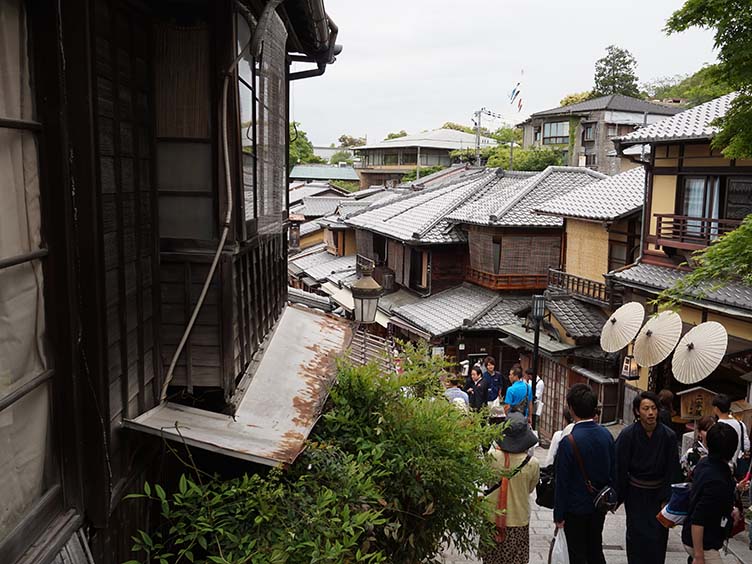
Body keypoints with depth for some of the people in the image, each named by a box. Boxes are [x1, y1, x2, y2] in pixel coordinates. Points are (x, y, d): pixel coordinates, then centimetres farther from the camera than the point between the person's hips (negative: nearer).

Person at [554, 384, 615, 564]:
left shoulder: (568, 442, -24)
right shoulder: (606, 435, -5)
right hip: (600, 508, 6)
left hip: (576, 510, -6)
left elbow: (562, 483, -18)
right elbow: (613, 472, 5)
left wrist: (559, 515, -8)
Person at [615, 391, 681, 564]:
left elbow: (672, 470, -3)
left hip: (658, 494, 1)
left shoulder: (668, 436, -10)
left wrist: (666, 499, -4)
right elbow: (620, 468, -7)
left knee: (658, 536, 3)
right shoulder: (628, 434, -13)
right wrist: (617, 497, -4)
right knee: (637, 536, 2)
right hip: (635, 494, -1)